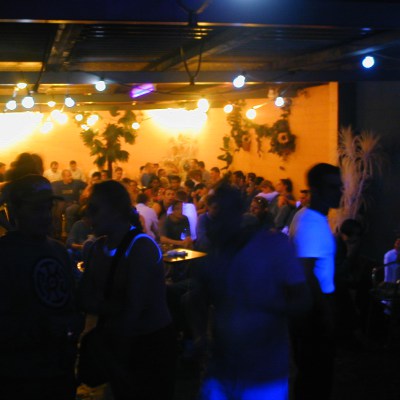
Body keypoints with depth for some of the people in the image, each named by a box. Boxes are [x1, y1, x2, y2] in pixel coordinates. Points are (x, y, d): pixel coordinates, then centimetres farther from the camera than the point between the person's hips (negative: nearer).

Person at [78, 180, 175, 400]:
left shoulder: (142, 247, -20)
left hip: (150, 344, -6)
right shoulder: (99, 247, 1)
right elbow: (86, 299, -4)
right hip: (116, 342, 6)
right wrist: (114, 308, -20)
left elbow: (132, 309, -23)